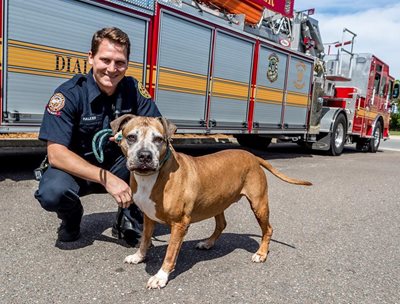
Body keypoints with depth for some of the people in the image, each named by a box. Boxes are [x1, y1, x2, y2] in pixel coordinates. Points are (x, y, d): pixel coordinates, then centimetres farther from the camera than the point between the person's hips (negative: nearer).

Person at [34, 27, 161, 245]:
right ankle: (71, 215, 5)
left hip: (117, 167, 3)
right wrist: (106, 178, -36)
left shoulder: (133, 90, -11)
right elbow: (56, 154, -26)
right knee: (52, 192, -34)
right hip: (74, 170, -2)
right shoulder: (69, 94, -21)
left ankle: (128, 217, -3)